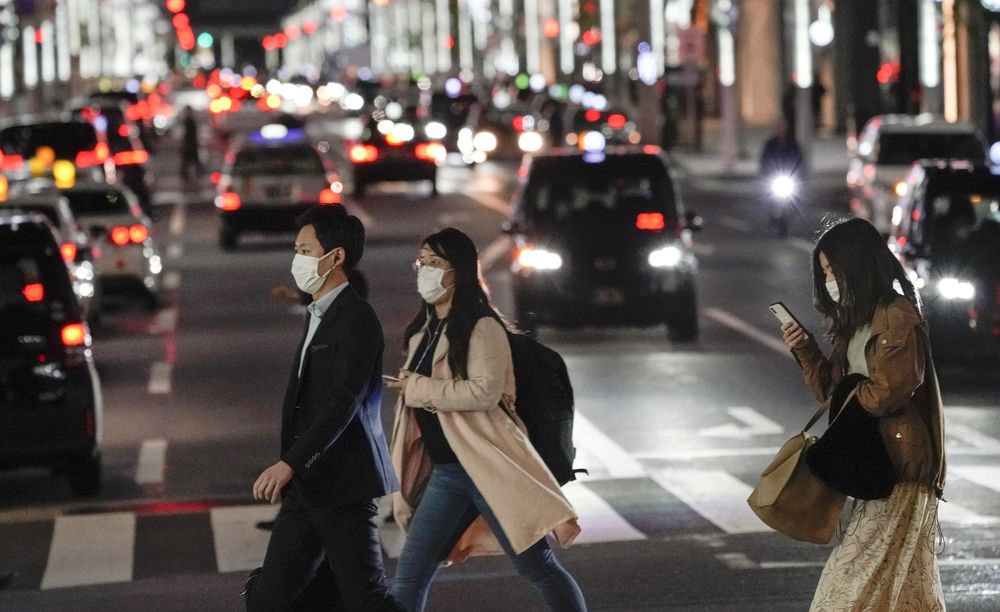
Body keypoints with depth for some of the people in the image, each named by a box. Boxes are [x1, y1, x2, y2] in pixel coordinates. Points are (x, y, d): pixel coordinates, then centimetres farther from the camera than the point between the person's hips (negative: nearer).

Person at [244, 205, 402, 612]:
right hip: (305, 487, 9)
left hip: (342, 486, -9)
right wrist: (291, 472, 18)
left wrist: (289, 464, -29)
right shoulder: (318, 316, 18)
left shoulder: (356, 320, -13)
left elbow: (343, 403, -23)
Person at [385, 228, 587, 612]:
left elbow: (485, 391, -23)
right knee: (410, 574, 4)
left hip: (488, 466, -8)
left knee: (538, 567, -4)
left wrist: (417, 388, -16)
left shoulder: (482, 328, -10)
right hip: (444, 470, 8)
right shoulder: (424, 330, 15)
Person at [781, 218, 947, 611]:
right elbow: (832, 391, 19)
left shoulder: (898, 314, -12)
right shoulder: (856, 322, 16)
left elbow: (888, 391, -20)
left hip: (899, 467, -9)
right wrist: (805, 350, 5)